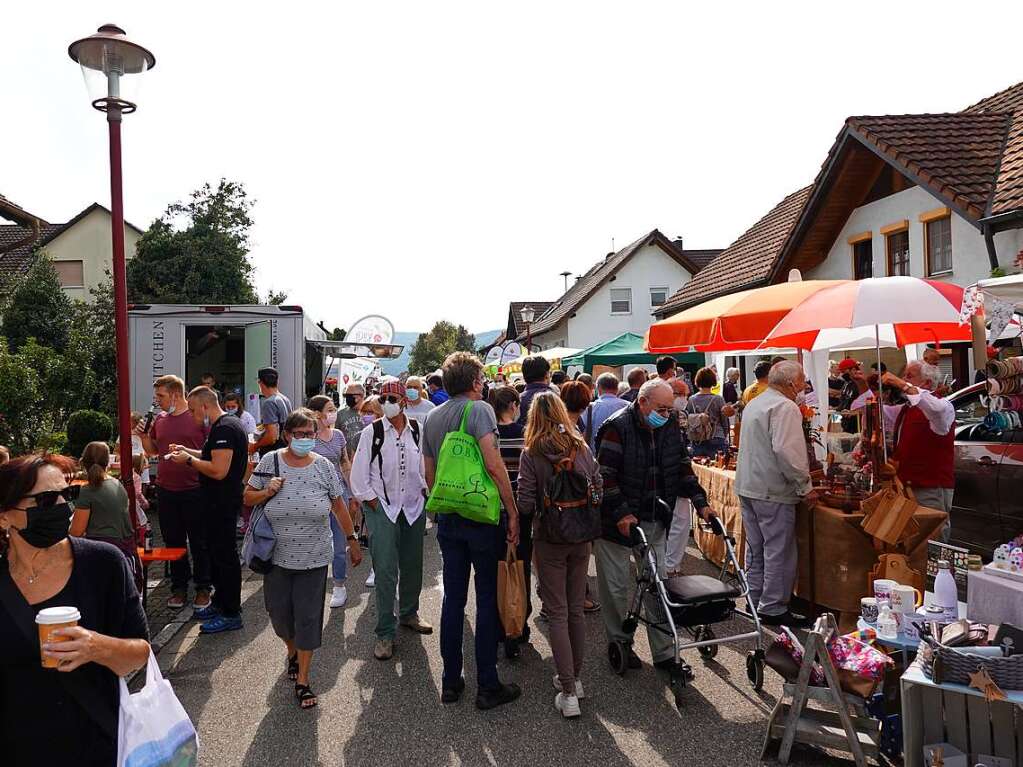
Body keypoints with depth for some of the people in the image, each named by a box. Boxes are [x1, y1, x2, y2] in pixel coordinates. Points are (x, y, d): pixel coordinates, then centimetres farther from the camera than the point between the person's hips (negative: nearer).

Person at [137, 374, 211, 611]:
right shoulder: (159, 419, 10)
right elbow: (152, 450, 20)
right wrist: (144, 436, 2)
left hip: (193, 491, -5)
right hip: (166, 491, 5)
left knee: (199, 543, 4)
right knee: (173, 542, 12)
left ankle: (203, 588, 16)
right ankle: (179, 587, 24)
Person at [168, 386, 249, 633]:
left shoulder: (224, 429, -21)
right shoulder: (227, 424, 13)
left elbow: (219, 470, -27)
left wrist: (189, 460, -15)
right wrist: (188, 450, 15)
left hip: (223, 504, -11)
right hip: (219, 502, 11)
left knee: (224, 555, -3)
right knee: (218, 552, 19)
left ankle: (231, 614, 5)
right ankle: (220, 602, 32)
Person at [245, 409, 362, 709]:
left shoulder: (323, 466, -5)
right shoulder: (270, 462, -6)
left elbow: (339, 506, 4)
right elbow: (248, 497, 3)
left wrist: (352, 540, 8)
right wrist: (267, 492, -18)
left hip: (314, 558, -1)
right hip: (277, 556, 1)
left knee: (308, 617, 2)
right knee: (279, 613, 10)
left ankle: (302, 680, 16)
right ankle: (292, 651, 43)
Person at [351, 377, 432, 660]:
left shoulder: (417, 430, 1)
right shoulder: (372, 432, -5)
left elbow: (425, 464, 12)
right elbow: (358, 473, -3)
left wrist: (423, 491, 5)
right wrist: (372, 501, -5)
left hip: (413, 506, 3)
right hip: (382, 508, -3)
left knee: (413, 565, 14)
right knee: (386, 570, -7)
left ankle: (409, 613, 36)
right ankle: (385, 634, 2)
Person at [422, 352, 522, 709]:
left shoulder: (433, 417, 8)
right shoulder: (478, 409, -12)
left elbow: (429, 474, 13)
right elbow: (493, 465, -20)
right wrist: (512, 511, -13)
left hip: (447, 518, 6)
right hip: (483, 515, -6)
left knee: (453, 598, 13)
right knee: (488, 599, 4)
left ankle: (450, 681, 22)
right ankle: (487, 686, 11)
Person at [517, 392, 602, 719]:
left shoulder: (531, 453, -12)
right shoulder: (583, 448, -2)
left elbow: (525, 503, -13)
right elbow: (599, 491, 2)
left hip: (549, 539, -3)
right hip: (581, 537, 4)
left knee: (557, 613, 3)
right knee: (576, 609, 16)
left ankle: (568, 692, 4)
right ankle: (574, 677, 28)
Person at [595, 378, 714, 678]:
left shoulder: (670, 426, 4)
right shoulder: (618, 427, -16)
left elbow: (683, 467, 12)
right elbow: (605, 475, -19)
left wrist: (700, 502, 4)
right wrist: (621, 513, -24)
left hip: (654, 520, 6)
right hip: (617, 520, -5)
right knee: (616, 585, 6)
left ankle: (664, 653, 18)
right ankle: (619, 643, 26)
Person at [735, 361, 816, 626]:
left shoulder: (753, 404, 15)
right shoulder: (785, 407, -16)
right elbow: (787, 451, -25)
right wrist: (805, 487, -17)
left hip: (747, 486, 9)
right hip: (773, 491, -9)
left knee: (755, 548, 17)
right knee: (778, 552, 0)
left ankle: (755, 602, 26)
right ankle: (773, 609, 6)